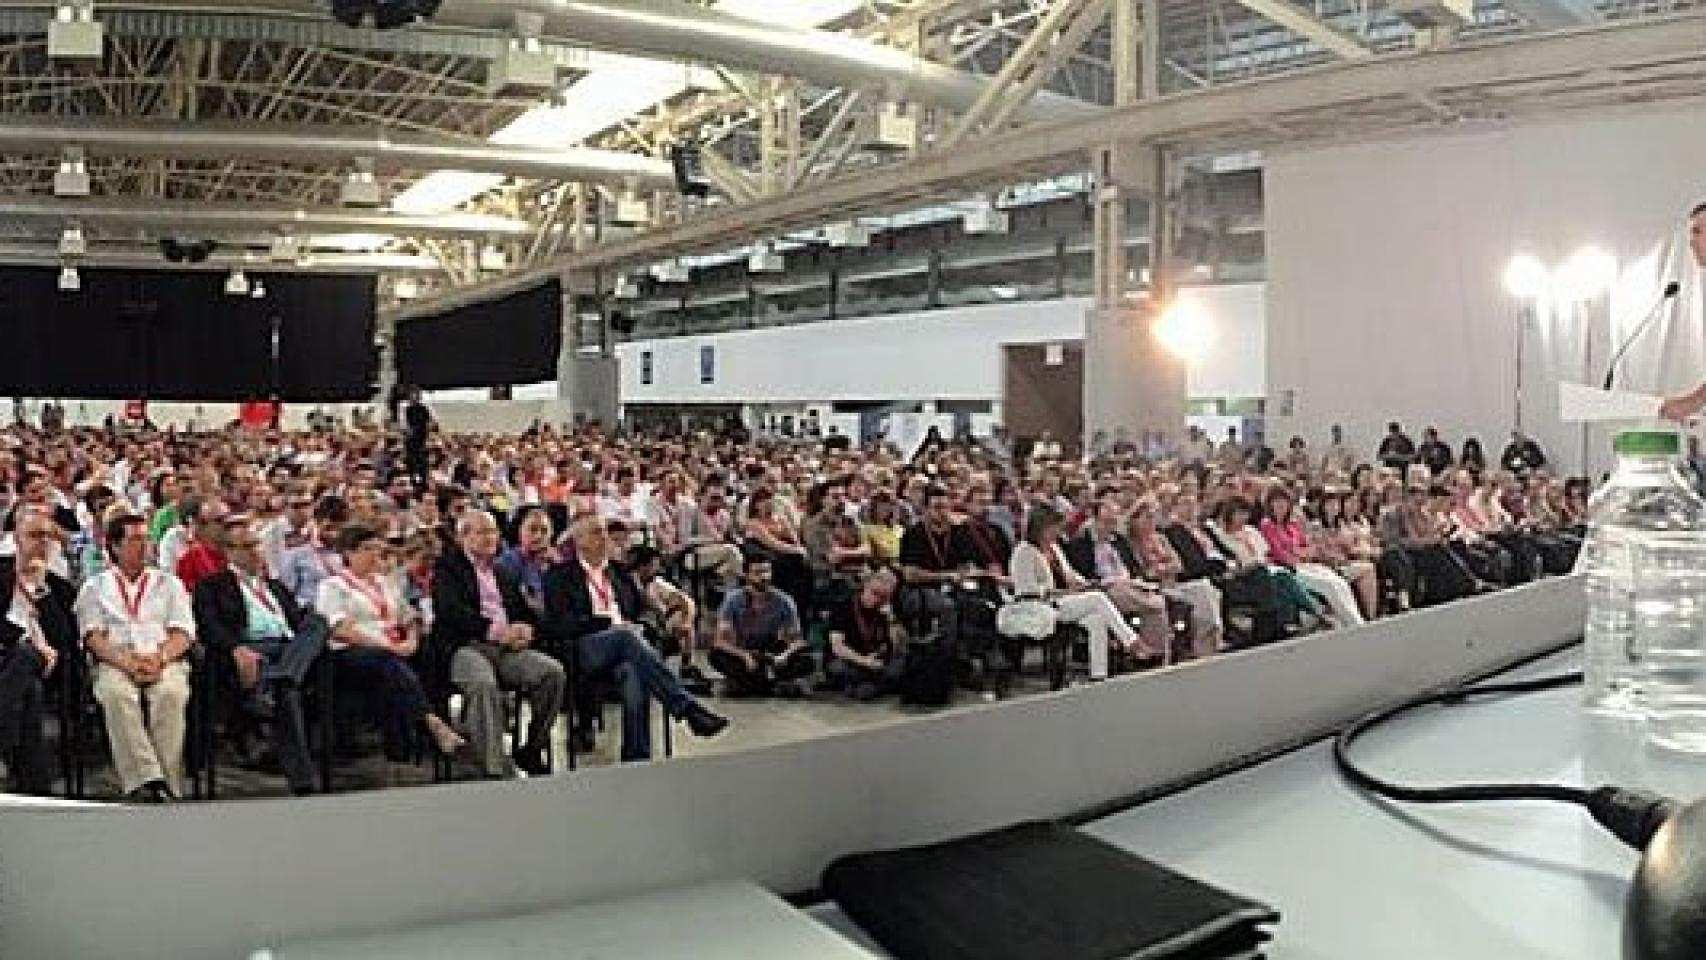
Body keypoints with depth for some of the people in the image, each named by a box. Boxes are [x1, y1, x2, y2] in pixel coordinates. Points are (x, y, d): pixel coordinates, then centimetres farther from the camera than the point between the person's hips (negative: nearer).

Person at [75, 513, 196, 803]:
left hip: (165, 663, 0)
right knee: (116, 694, -36)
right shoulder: (94, 588, 21)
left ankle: (168, 785, -36)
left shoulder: (169, 583, 23)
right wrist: (126, 661, -14)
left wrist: (159, 658, -12)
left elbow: (183, 633, 10)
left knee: (171, 693, -35)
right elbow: (93, 636, 6)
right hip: (115, 664, 0)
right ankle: (146, 781, -43)